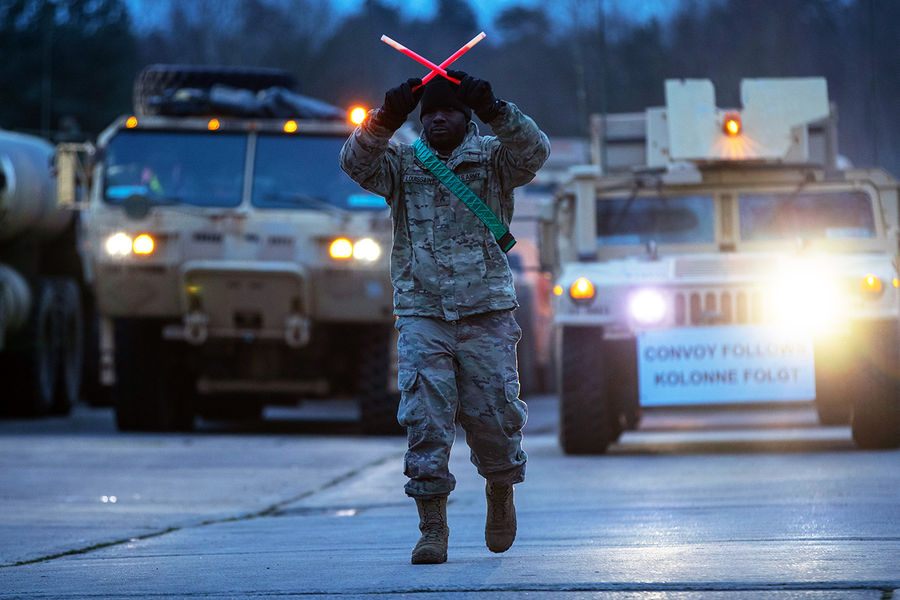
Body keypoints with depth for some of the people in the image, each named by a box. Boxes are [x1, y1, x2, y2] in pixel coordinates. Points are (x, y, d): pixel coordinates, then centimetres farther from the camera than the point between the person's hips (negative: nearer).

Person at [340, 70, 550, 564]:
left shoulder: (493, 159, 7)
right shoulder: (402, 164, 10)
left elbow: (533, 151, -13)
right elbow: (356, 162, -8)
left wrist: (494, 110, -28)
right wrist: (387, 117, -24)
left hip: (485, 312, -1)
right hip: (421, 313, 1)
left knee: (492, 415, 3)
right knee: (425, 420, -9)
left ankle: (501, 490, 33)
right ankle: (432, 529, -7)